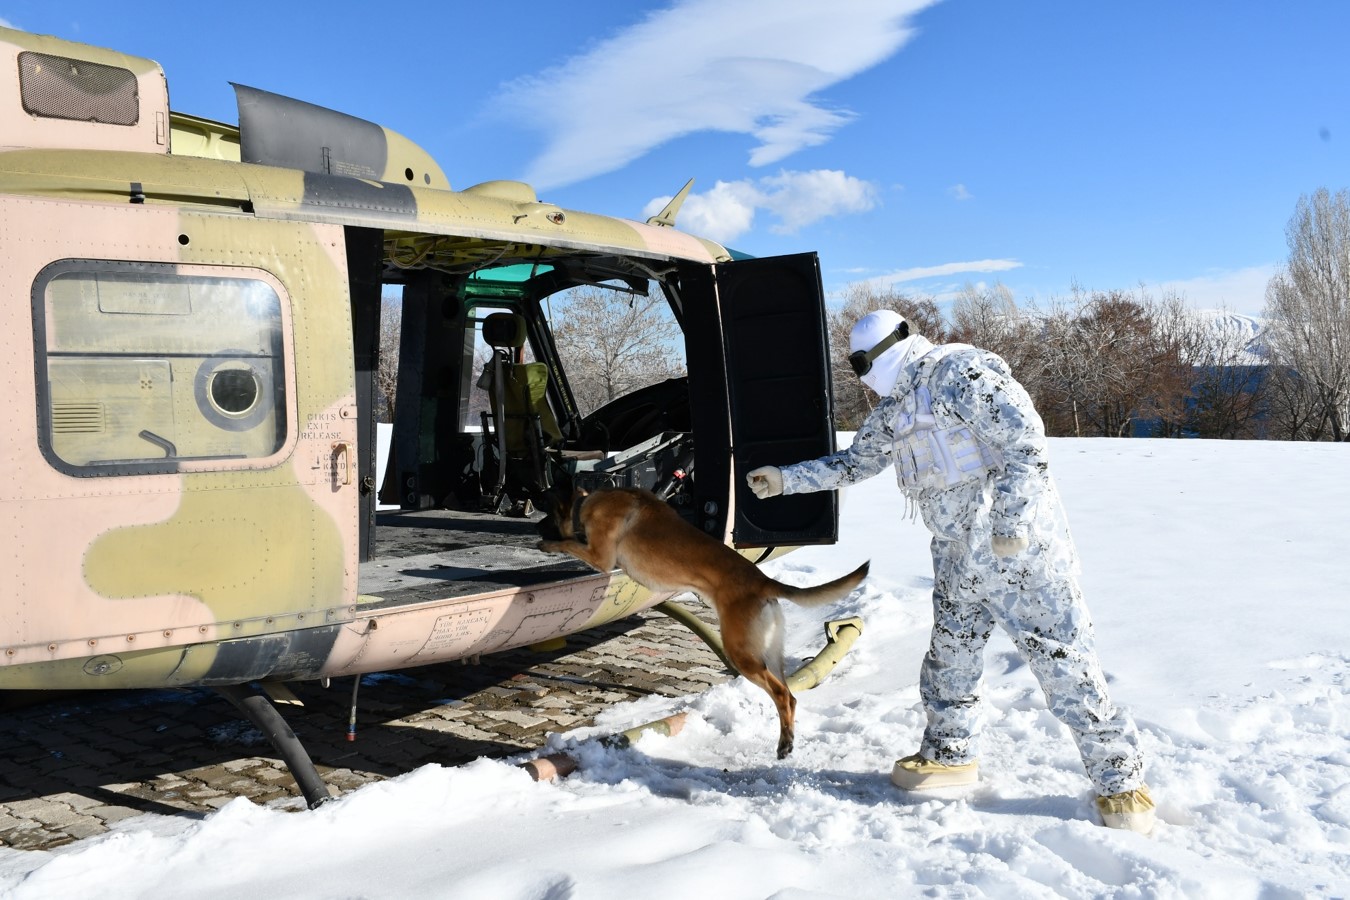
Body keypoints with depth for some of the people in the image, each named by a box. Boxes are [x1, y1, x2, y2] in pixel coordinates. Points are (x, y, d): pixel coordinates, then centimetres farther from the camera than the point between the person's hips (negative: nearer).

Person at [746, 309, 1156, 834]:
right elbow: (855, 462, 23)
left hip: (1021, 550, -9)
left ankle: (1121, 782, 8)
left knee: (1063, 664, -4)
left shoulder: (960, 372, -15)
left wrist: (1012, 519, -26)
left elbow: (1025, 438, -21)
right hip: (957, 559, 9)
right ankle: (949, 755, 34)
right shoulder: (893, 410, 12)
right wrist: (785, 479, 18)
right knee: (950, 657, 16)